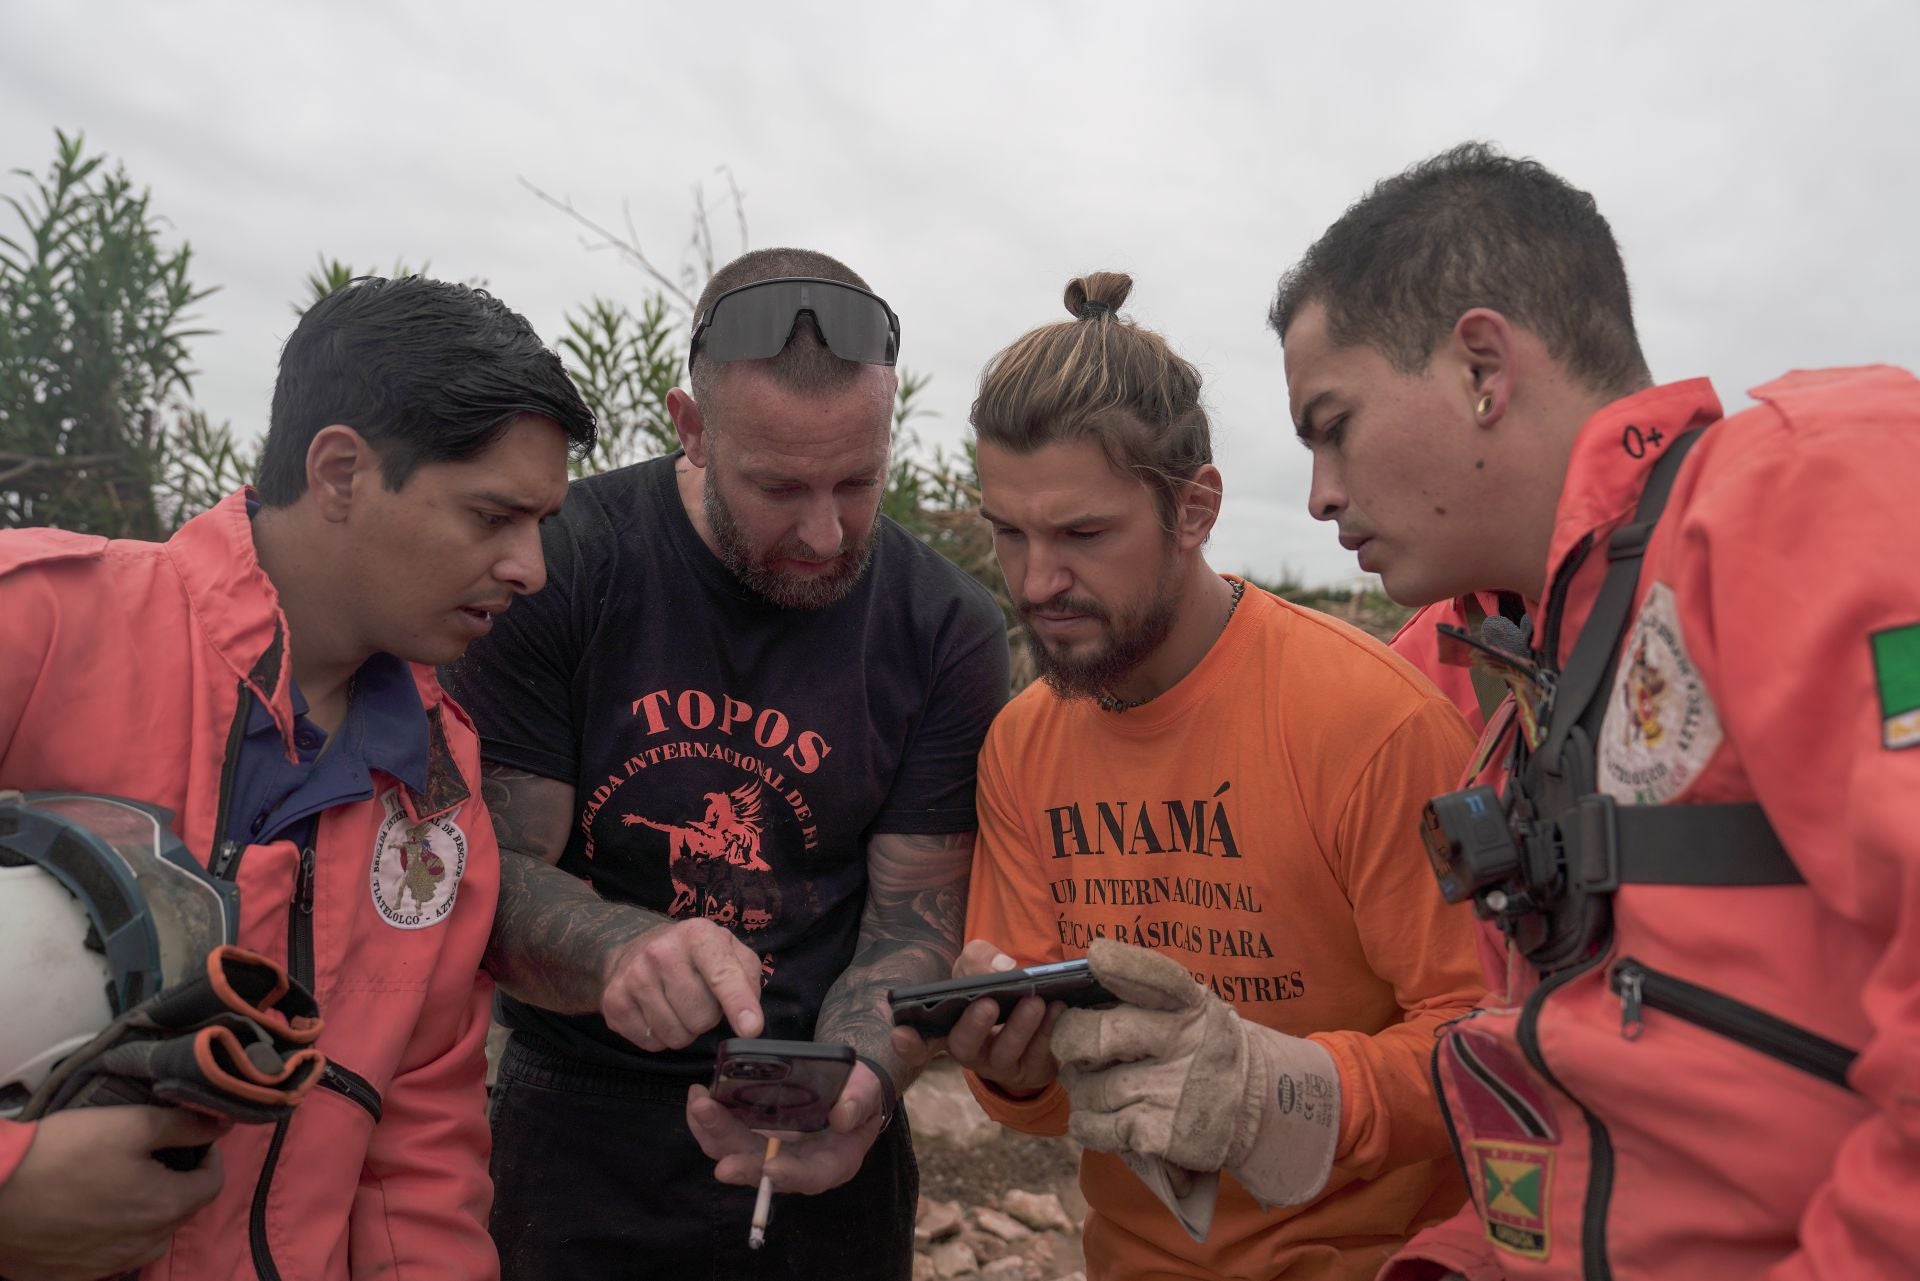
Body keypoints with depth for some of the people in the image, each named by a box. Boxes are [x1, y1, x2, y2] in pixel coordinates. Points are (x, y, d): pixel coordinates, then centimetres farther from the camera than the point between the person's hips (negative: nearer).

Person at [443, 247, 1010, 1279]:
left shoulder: (946, 630, -10)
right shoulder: (557, 564, -13)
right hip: (573, 1133, 0)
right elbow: (494, 868, -13)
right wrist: (622, 951, -33)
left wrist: (855, 1086, -26)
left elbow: (915, 921, -8)